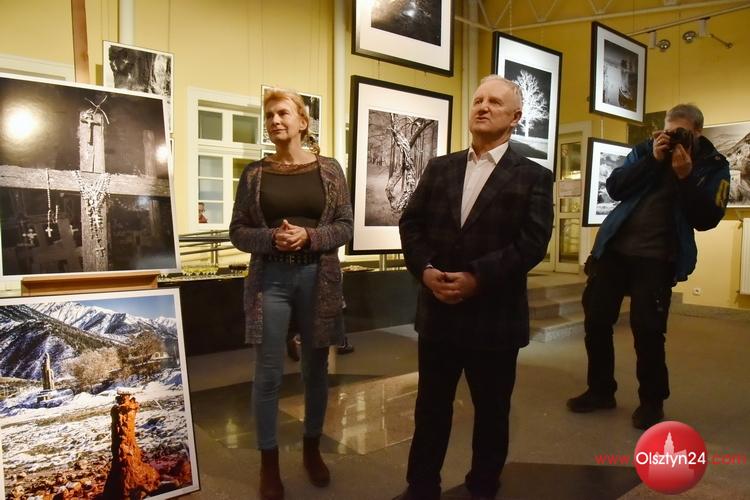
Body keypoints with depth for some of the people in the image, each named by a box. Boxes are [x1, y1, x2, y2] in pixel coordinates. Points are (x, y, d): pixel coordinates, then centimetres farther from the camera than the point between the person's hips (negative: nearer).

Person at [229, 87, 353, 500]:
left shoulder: (329, 169, 2)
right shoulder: (254, 173, 3)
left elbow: (345, 226, 1)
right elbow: (237, 232, 2)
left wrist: (309, 236, -16)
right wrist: (272, 237, -16)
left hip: (318, 277, 1)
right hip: (270, 278, 0)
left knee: (316, 367, 12)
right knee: (269, 373, 4)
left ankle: (312, 450, 33)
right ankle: (269, 462, 22)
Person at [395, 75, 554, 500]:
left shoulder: (534, 177, -2)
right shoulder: (440, 168, 9)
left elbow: (533, 242, -13)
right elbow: (411, 223, 5)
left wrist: (477, 278, -20)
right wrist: (425, 269, -12)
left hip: (494, 317, -2)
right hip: (438, 312, 3)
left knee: (491, 411, 15)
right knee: (431, 408, 15)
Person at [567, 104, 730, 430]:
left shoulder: (713, 166, 0)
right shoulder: (646, 149, 6)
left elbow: (707, 219, -8)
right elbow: (614, 188, -3)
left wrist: (685, 176, -18)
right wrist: (652, 160, -13)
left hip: (658, 257, -3)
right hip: (615, 246, 3)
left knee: (647, 329, -4)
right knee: (596, 319, 5)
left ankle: (652, 401, 20)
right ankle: (600, 390, 23)